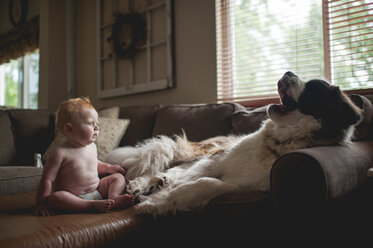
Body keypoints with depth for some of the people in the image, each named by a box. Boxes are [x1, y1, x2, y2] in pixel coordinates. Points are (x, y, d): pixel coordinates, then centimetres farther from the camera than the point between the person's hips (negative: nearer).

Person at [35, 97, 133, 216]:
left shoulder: (92, 146, 6)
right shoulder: (61, 153, -16)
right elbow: (47, 180, -14)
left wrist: (108, 168, 17)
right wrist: (41, 204, -18)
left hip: (97, 190, 6)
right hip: (73, 198, -6)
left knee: (118, 177, 3)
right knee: (54, 197, -34)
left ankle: (114, 197, -27)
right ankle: (94, 205, -38)